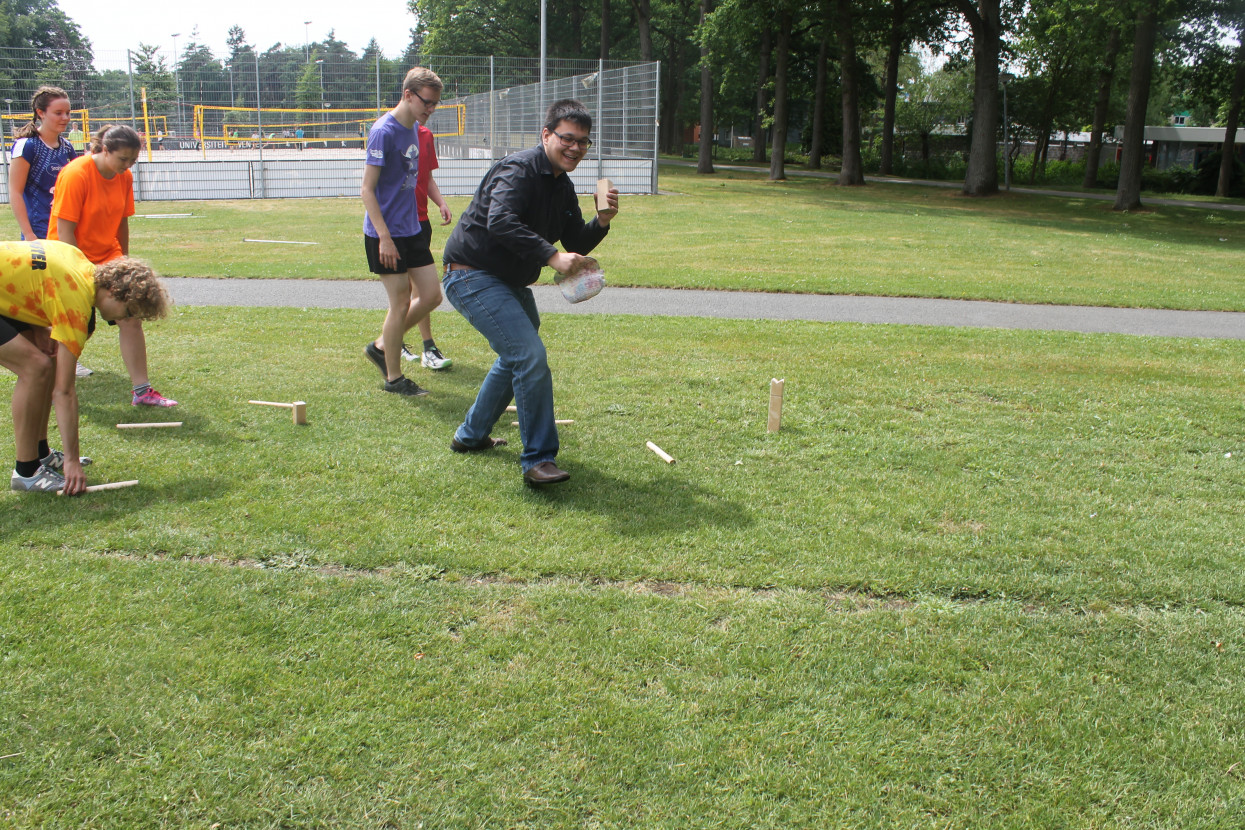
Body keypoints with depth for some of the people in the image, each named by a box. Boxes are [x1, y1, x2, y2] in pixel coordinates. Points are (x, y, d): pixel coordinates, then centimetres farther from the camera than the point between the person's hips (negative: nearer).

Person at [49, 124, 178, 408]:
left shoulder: (124, 177, 0)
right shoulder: (76, 174, -20)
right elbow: (64, 231, -19)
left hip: (107, 258, 6)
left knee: (131, 318, -6)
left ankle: (142, 390, -1)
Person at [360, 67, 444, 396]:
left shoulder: (413, 130, 11)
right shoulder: (384, 132, -15)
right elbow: (367, 189, -16)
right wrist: (384, 238, -21)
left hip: (411, 230, 8)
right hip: (386, 234, -8)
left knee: (431, 295, 7)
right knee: (401, 303, -2)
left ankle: (381, 346, 23)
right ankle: (394, 378, 12)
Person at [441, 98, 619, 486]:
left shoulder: (563, 186, 9)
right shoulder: (519, 170, -20)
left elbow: (576, 245, 8)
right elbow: (500, 222, -37)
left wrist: (601, 222, -10)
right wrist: (551, 256, -43)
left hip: (510, 281, 11)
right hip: (472, 276, -11)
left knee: (516, 355, 25)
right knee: (530, 356, -21)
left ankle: (470, 435, 41)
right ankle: (538, 459, -14)